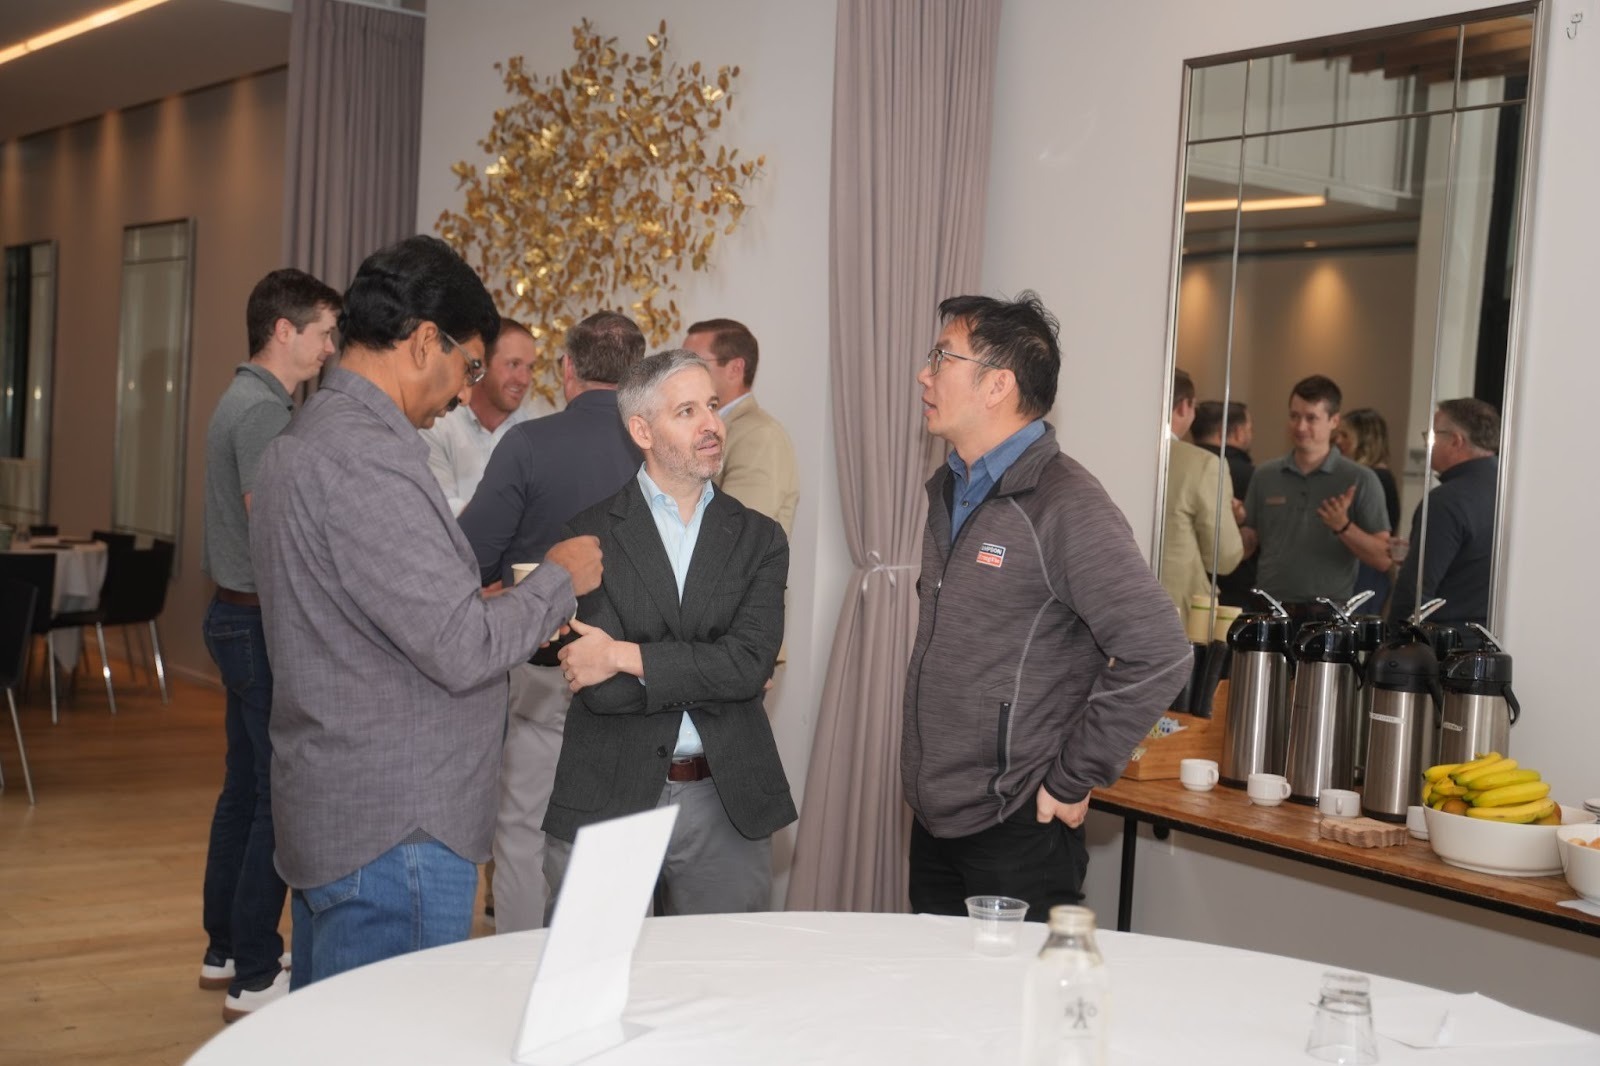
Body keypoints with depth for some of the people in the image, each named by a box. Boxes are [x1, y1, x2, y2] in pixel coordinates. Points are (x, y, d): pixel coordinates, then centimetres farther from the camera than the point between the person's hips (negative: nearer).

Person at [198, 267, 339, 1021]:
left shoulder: (247, 400, 14)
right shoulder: (264, 410, -17)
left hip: (240, 617, 10)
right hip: (265, 624, -10)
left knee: (246, 789, 16)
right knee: (282, 798, -5)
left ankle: (224, 950, 25)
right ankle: (255, 978, 1)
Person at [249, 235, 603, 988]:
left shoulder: (307, 439, 12)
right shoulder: (366, 458, -21)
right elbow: (462, 649, -22)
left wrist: (508, 612, 11)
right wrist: (560, 579, -7)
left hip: (331, 815, 10)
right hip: (394, 836, -10)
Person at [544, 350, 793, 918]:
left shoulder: (759, 538, 7)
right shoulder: (588, 529, -2)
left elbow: (750, 663, -8)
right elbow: (599, 689, -11)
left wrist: (627, 657, -11)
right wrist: (710, 674, -7)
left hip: (725, 807, 2)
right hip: (605, 803, -2)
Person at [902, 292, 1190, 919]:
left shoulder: (1065, 505, -17)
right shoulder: (948, 491, 11)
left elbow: (1159, 656, -22)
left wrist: (1070, 783, -16)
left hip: (1016, 837, -8)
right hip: (933, 823, 8)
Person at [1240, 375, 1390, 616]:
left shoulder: (1359, 480, -1)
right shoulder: (1265, 475, 8)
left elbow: (1382, 558, -3)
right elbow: (1247, 546, 13)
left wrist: (1343, 526, -17)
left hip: (1329, 615, -2)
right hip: (1269, 611, 3)